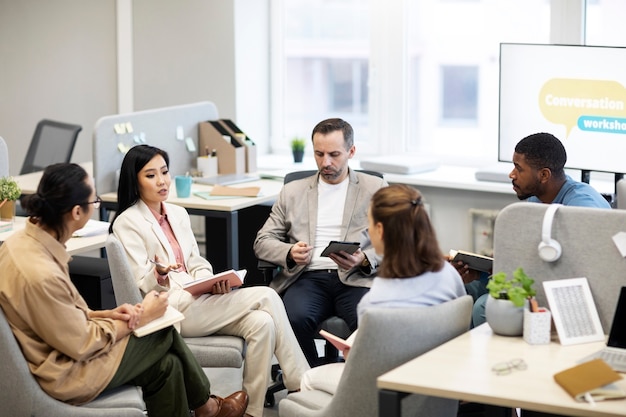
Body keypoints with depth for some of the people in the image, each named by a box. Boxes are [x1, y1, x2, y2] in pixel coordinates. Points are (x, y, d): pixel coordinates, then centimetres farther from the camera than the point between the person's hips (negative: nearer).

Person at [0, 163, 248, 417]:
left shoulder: (25, 240, -5)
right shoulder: (40, 276, -33)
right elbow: (82, 345, -22)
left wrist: (106, 314, -1)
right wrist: (142, 317, -9)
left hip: (54, 348, 8)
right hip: (66, 374, -8)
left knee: (166, 365, 9)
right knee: (166, 334, 5)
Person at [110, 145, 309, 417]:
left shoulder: (178, 214, 16)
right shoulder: (127, 223, -5)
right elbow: (142, 287, -10)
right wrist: (159, 274, -33)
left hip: (197, 300, 7)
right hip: (169, 310, -7)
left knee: (261, 322, -23)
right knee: (266, 297, -20)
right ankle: (303, 387, -13)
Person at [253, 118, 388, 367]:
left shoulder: (376, 189, 15)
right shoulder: (293, 192, 21)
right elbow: (263, 241, 16)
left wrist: (364, 260, -14)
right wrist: (290, 252, -6)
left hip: (356, 278, -1)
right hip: (308, 277, 1)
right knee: (295, 319, -33)